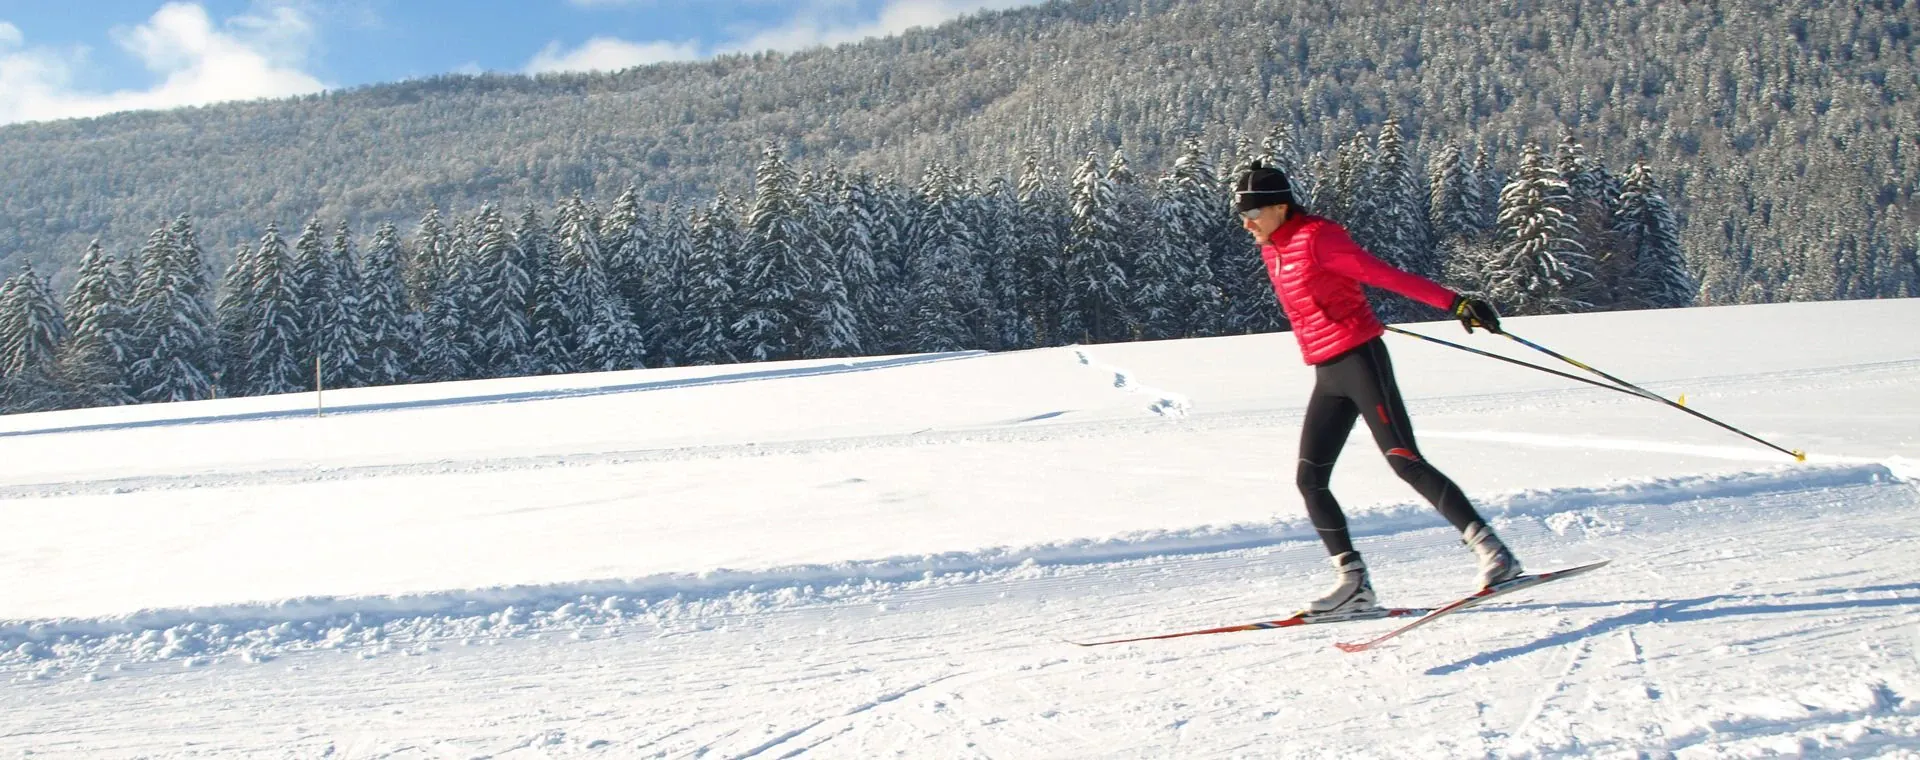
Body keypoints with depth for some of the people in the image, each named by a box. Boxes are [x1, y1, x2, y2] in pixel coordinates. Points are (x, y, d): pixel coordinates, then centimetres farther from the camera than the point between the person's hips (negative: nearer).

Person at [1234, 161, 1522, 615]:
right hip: (1327, 376, 8)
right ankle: (1353, 582, 5)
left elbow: (1385, 275, -16)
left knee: (1405, 462, -11)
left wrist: (1454, 302, -19)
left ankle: (1492, 551, -3)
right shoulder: (1272, 251, 12)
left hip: (1359, 360, -8)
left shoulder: (1316, 238, -12)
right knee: (1310, 480, 1)